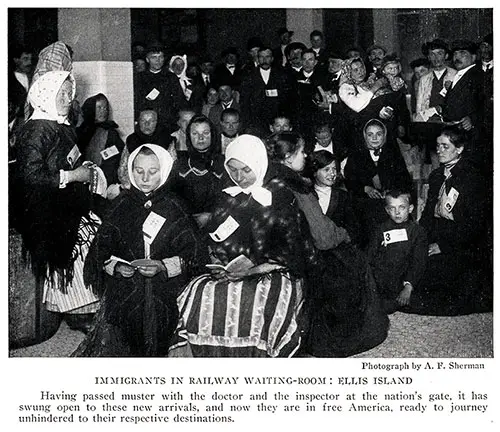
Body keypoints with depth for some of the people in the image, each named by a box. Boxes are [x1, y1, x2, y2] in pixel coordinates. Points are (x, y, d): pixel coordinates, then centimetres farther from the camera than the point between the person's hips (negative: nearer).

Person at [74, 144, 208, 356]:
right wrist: (115, 266, -11)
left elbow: (195, 254, -1)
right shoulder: (122, 205, 8)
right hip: (122, 291, 1)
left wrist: (163, 266, -14)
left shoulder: (173, 207, 3)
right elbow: (101, 249, 9)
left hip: (162, 295, -1)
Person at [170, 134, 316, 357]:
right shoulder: (227, 199, 15)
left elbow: (291, 257, -3)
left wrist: (252, 269, -12)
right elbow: (214, 245, 17)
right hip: (230, 273, 4)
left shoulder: (280, 200, 1)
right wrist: (218, 264, -3)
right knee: (201, 293, -25)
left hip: (273, 276, -4)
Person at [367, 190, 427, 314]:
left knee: (388, 306, -25)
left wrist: (408, 287, -15)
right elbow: (369, 256, 11)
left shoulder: (418, 231, 8)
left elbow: (418, 263, -1)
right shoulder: (381, 229, 15)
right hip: (377, 279, 2)